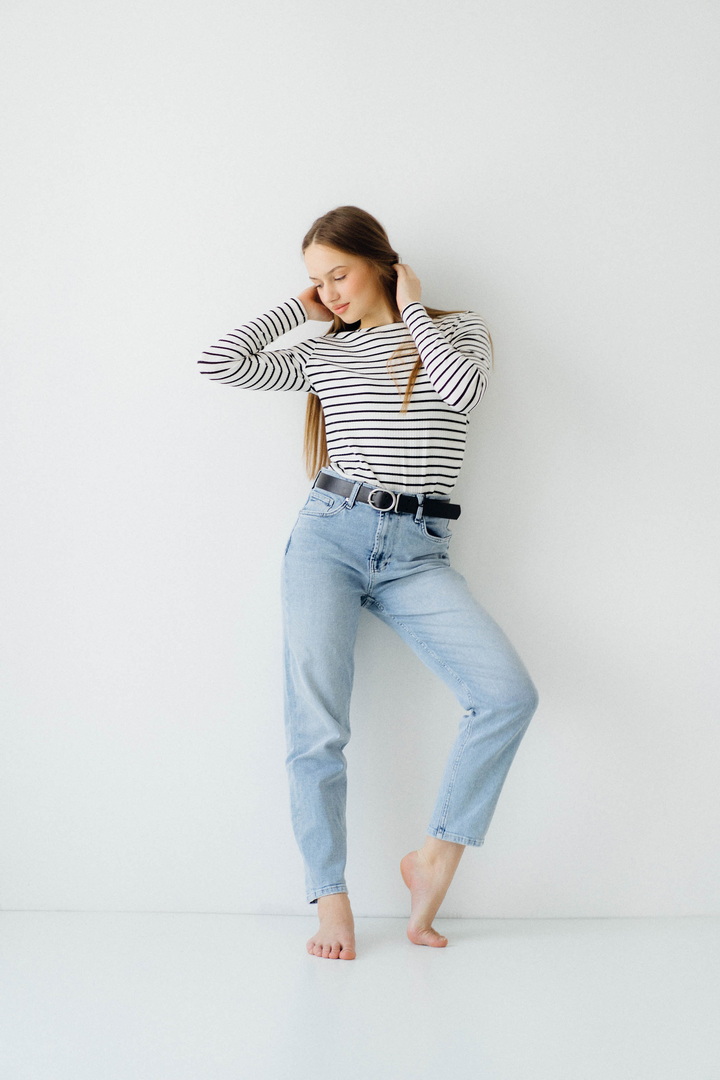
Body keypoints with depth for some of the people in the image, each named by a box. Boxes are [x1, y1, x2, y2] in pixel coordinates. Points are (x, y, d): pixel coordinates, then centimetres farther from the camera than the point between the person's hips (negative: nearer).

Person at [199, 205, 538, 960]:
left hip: (416, 554, -1)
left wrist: (411, 309, 0)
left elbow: (462, 389, -12)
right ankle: (329, 897, 3)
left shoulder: (457, 330, 11)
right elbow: (221, 361, 8)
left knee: (509, 694, -19)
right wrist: (295, 308, 15)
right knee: (315, 727, -10)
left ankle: (436, 858, -4)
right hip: (328, 536, 1)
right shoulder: (322, 354, 15)